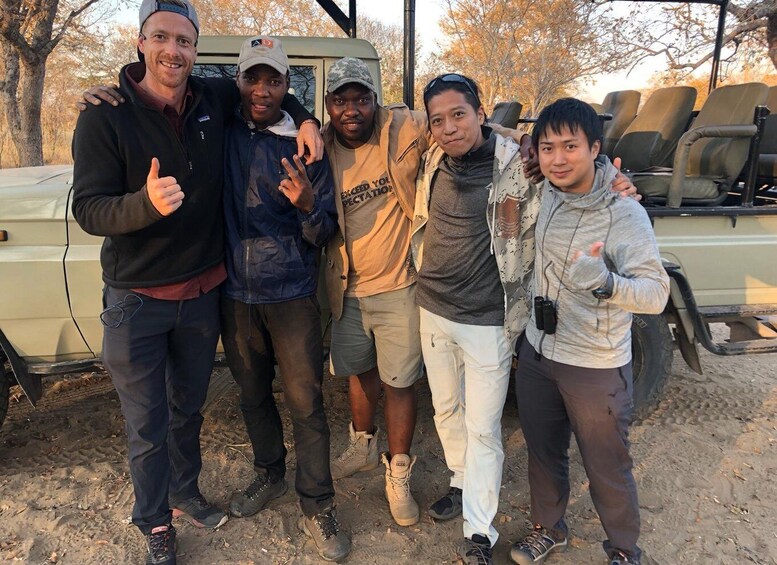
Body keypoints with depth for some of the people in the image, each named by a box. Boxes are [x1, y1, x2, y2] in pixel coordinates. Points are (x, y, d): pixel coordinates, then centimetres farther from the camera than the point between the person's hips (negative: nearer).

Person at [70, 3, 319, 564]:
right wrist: (146, 202, -38)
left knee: (188, 408, 22)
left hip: (203, 292, 4)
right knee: (147, 426, 9)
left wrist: (305, 118, -2)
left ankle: (186, 492, 46)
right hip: (137, 300, -3)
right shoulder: (104, 116, -13)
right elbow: (87, 209, -18)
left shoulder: (214, 101, -2)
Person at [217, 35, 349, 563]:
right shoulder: (220, 131, 0)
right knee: (254, 394, 19)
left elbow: (324, 232, -3)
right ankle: (270, 475, 42)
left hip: (292, 295, -2)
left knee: (306, 404, 3)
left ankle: (318, 506, 20)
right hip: (235, 293, 3)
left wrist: (307, 206, -24)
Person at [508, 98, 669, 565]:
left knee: (608, 470, 13)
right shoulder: (546, 193, -3)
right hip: (538, 353, 6)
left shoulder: (624, 214, -20)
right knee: (543, 454, 23)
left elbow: (657, 295, -25)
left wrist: (604, 282, -41)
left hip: (596, 368, -5)